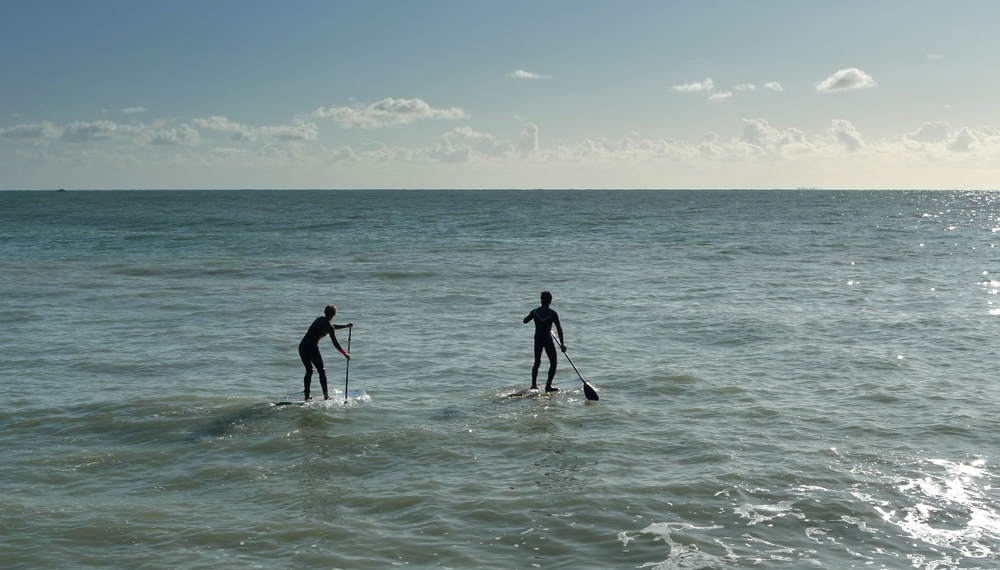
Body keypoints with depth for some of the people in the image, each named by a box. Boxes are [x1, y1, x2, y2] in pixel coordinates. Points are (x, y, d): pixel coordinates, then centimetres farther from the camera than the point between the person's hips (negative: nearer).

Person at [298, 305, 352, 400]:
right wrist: (345, 354, 2)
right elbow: (335, 343, -6)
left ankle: (307, 395, 11)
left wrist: (346, 326, 37)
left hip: (302, 346, 7)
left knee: (309, 371, 17)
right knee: (321, 371, 8)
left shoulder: (319, 319, 17)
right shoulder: (329, 326, -5)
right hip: (312, 348, -7)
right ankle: (326, 395, 10)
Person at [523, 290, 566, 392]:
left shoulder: (535, 311, 1)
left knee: (537, 362, 17)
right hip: (548, 340, -4)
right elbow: (559, 328, -11)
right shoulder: (553, 314, -7)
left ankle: (533, 384, 9)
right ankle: (548, 385, -6)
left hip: (537, 339, 4)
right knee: (553, 362, 5)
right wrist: (562, 343, -10)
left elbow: (525, 321, 14)